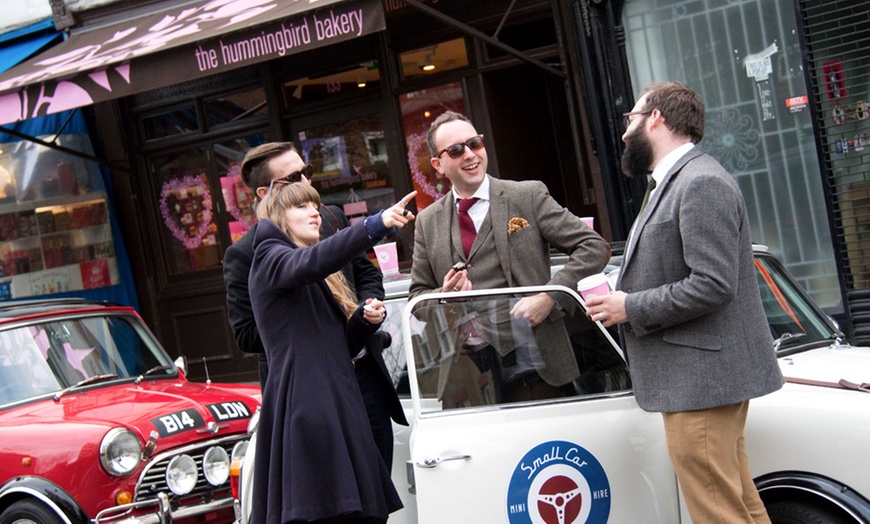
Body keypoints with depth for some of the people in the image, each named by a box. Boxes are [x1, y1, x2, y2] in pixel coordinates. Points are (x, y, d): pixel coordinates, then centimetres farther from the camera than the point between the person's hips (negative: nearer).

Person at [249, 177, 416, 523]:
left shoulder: (322, 280, 27)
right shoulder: (270, 260, 2)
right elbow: (310, 262, -23)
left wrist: (365, 320, 5)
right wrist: (374, 226, -33)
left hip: (340, 407, 8)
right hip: (303, 411, -8)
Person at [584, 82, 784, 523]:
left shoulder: (702, 184, -15)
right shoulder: (674, 184, 18)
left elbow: (712, 285, -23)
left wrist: (631, 308, -15)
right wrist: (620, 298, 13)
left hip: (702, 379, -11)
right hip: (696, 375, 11)